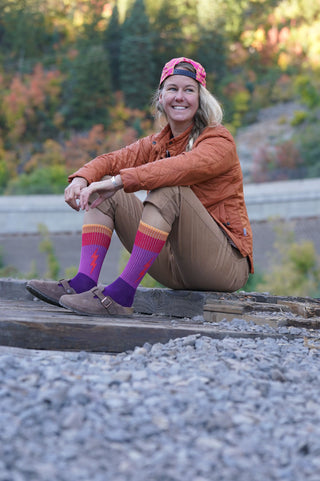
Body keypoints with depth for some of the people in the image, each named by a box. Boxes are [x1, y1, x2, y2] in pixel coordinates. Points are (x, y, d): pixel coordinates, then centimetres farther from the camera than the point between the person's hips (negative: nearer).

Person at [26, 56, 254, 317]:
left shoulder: (219, 141, -8)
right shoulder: (158, 143, 14)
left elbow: (184, 168, -28)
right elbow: (113, 159, 3)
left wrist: (119, 181, -34)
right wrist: (82, 178, -19)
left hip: (226, 264, -7)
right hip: (175, 267, 7)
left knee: (168, 190, -30)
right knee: (105, 189, 0)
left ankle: (122, 293, -34)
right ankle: (84, 283, -19)